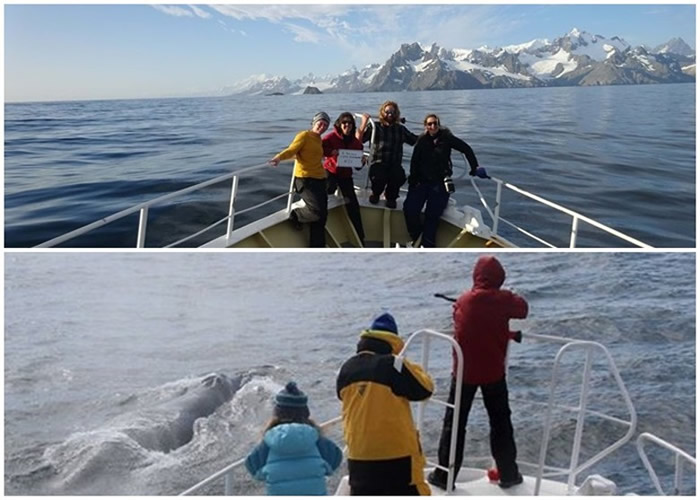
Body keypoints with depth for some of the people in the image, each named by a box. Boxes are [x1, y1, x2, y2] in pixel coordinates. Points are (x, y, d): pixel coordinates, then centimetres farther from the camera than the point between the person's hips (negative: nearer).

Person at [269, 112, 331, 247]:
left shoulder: (318, 139, 18)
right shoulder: (304, 135, -5)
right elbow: (292, 150, -18)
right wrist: (279, 157, -34)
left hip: (319, 180, 8)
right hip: (305, 179, -8)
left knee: (321, 216, 7)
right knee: (318, 211, -22)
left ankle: (317, 248, 16)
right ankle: (296, 216, 9)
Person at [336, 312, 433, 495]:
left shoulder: (347, 369, 1)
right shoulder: (394, 366, -16)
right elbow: (425, 389, -6)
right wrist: (411, 368, 10)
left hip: (359, 450, 5)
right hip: (397, 448, -5)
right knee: (411, 493, 11)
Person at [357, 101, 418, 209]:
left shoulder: (401, 129, 16)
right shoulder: (375, 127, 7)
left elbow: (417, 141, 17)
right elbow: (359, 139, -5)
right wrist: (364, 122, -9)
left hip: (395, 164, 2)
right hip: (378, 163, -2)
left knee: (400, 177, -31)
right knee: (379, 177, -34)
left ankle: (390, 196, 6)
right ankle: (375, 194, 7)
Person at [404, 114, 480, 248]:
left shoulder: (446, 138, -2)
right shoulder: (422, 140, 4)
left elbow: (466, 149, 3)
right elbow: (414, 161, 1)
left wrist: (474, 168, 2)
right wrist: (413, 179, -8)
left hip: (440, 183, -2)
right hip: (421, 181, 2)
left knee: (432, 215, -9)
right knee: (410, 209, -12)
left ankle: (427, 245, 1)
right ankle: (416, 237, 11)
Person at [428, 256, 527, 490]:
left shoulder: (462, 301, 1)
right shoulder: (503, 299, -10)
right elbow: (523, 309, 8)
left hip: (464, 371, 2)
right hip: (493, 371, -1)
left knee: (454, 422, 10)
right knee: (500, 422, 14)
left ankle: (444, 475, 14)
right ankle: (508, 474, 23)